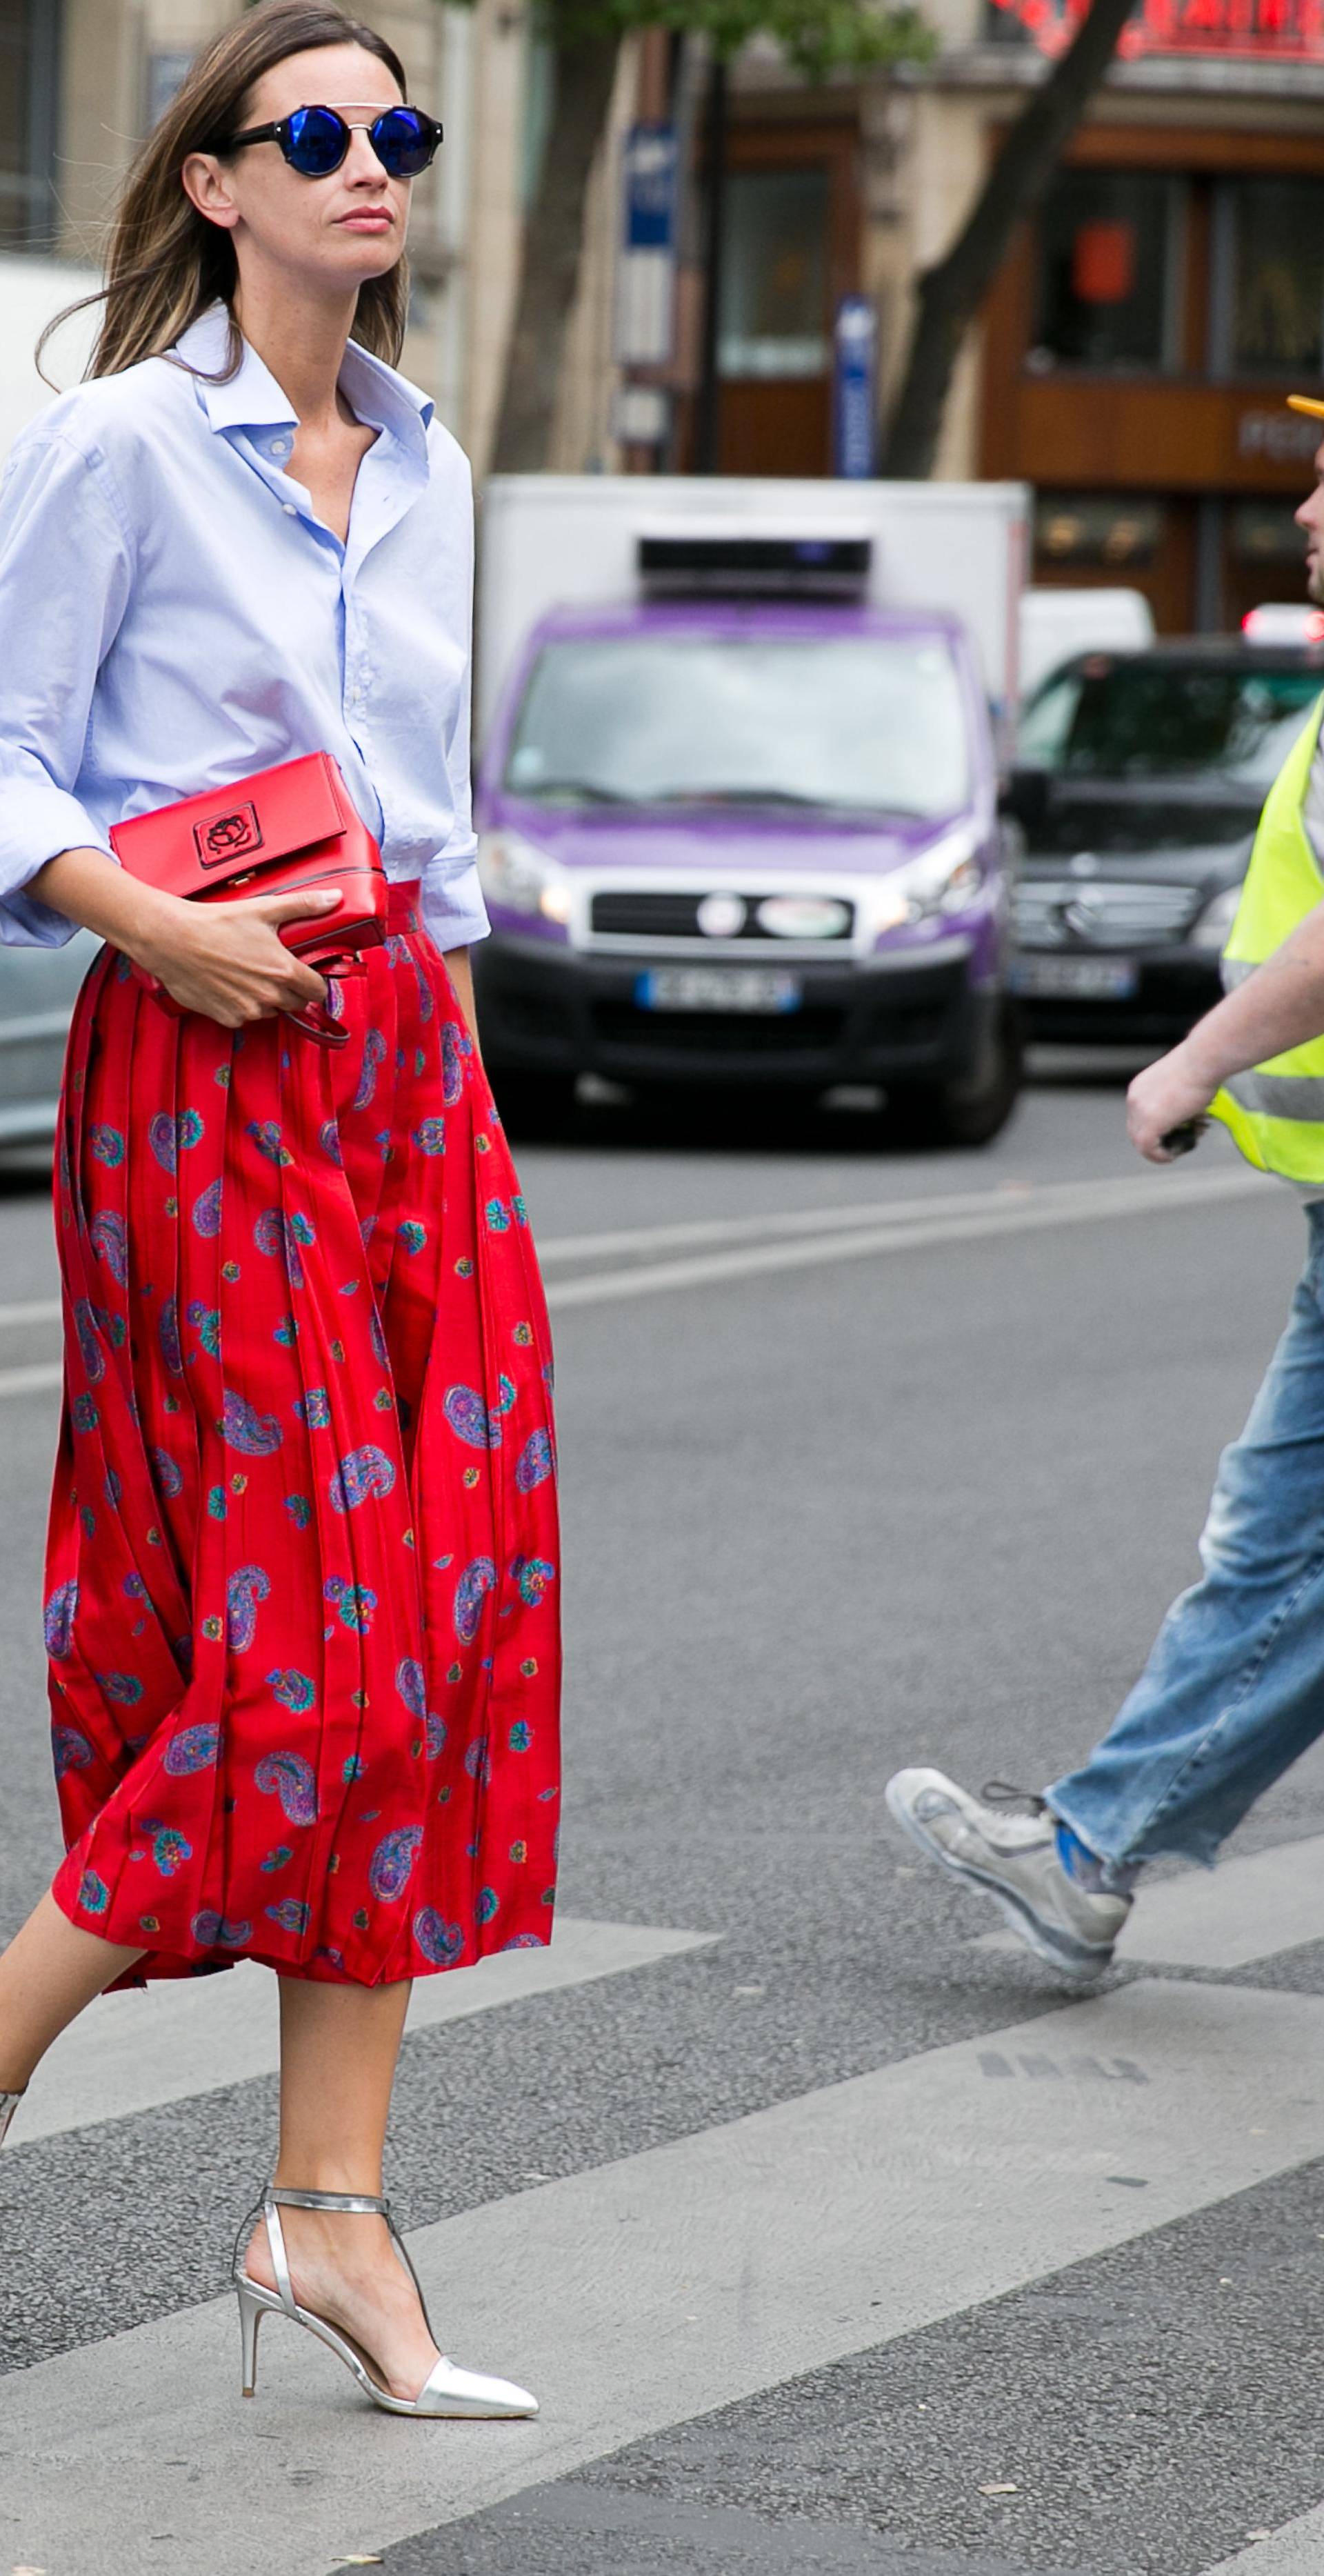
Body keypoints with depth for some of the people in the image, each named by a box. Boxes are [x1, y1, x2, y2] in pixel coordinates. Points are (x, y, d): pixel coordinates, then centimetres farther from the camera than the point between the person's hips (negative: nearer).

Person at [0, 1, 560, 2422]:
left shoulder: (423, 463, 15)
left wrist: (458, 1073, 15)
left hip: (410, 1049, 7)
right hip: (204, 1065, -7)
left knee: (442, 1623, 1)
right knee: (321, 1627, -10)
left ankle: (330, 2208, 6)